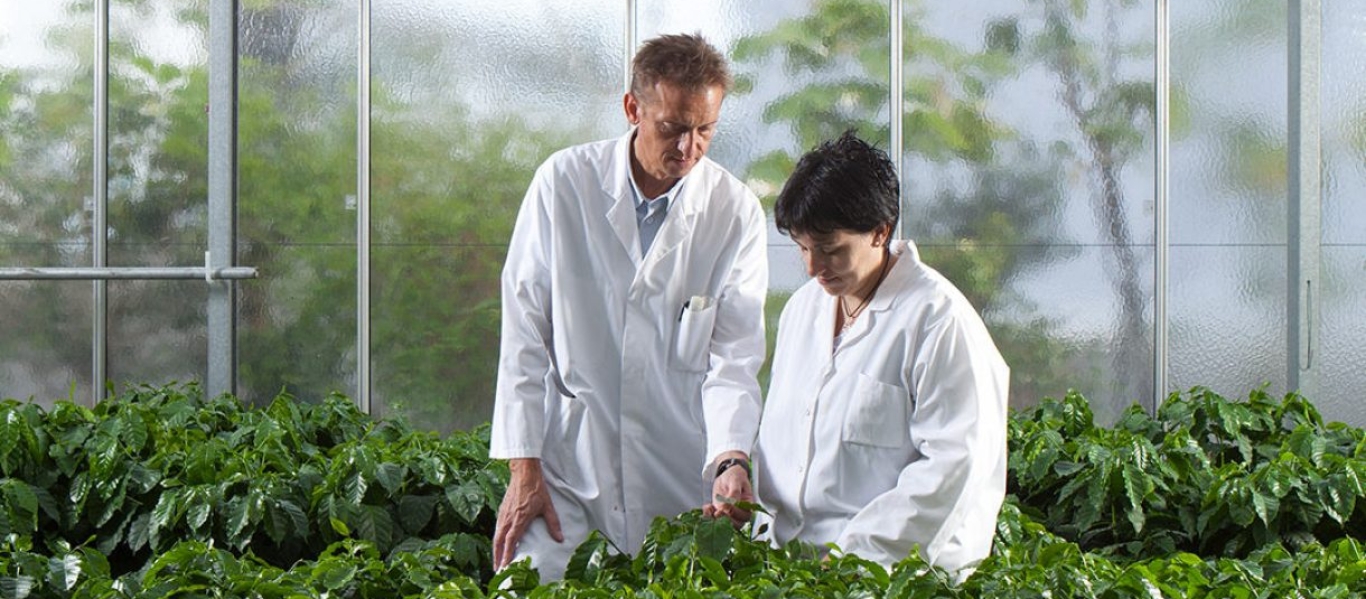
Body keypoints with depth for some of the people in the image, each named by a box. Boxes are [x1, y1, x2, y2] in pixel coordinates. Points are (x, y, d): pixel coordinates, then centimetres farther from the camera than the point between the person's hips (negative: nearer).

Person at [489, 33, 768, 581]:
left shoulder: (736, 211, 0)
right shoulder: (564, 183, -2)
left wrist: (731, 459, -19)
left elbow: (734, 353, -1)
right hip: (568, 467, 0)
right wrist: (523, 466, -5)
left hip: (682, 477, 1)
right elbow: (523, 330, -1)